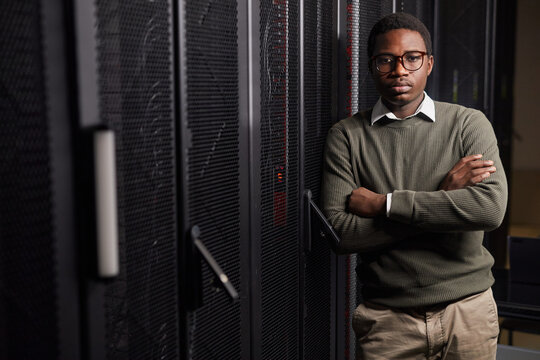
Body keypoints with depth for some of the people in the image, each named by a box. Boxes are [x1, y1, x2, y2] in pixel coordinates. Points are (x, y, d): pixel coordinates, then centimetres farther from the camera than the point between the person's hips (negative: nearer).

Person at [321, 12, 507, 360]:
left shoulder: (469, 123, -1)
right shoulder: (347, 136, -2)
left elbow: (492, 208, -16)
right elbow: (340, 231, -13)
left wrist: (384, 203, -16)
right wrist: (442, 196, -15)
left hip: (468, 310, 1)